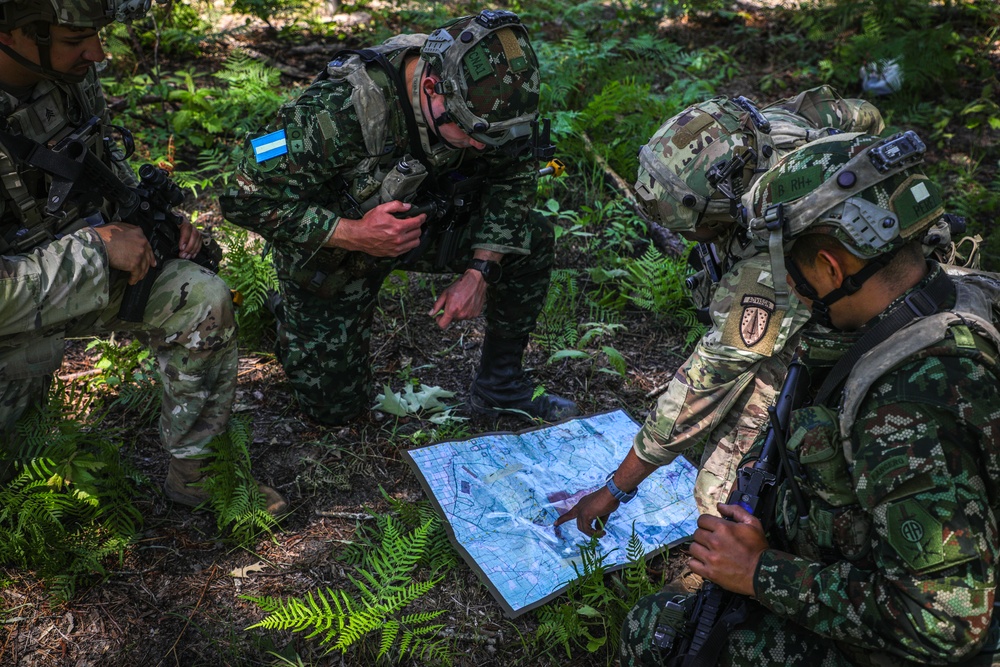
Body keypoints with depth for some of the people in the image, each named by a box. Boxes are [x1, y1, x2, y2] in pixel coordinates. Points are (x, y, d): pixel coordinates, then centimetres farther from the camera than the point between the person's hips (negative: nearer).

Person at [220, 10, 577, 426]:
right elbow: (247, 199, -32)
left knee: (531, 241, -15)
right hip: (331, 244, -4)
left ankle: (500, 387, 1)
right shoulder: (336, 111, -39)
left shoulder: (480, 97, -24)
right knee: (335, 407, 4)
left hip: (415, 222, 4)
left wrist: (480, 271, -19)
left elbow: (513, 179, -8)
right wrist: (354, 234, -39)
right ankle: (290, 307, 33)